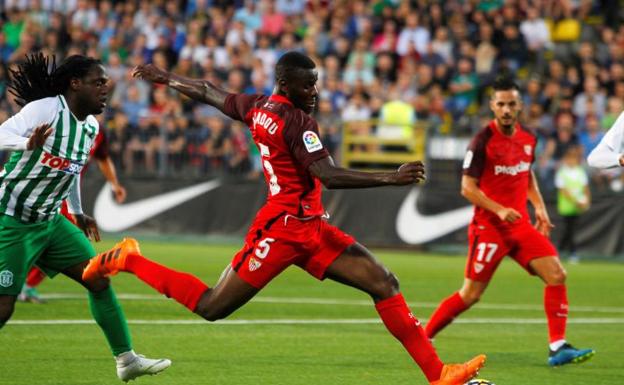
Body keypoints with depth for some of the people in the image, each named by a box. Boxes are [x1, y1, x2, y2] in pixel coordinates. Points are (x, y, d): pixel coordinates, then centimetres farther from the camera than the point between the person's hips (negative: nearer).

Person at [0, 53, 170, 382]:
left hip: (49, 220, 8)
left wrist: (77, 212, 27)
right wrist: (28, 143, -48)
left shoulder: (90, 126, 6)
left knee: (99, 280, 3)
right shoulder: (45, 110, -19)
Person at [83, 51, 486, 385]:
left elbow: (208, 92, 25)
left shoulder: (257, 106, 10)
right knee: (212, 307, -3)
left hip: (310, 228, 10)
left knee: (385, 283, -1)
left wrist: (164, 77, 42)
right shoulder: (296, 121, -16)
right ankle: (130, 261, 16)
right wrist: (391, 178, -30)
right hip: (284, 229, -10)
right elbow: (329, 176, -26)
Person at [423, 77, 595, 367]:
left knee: (556, 275, -8)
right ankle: (422, 338, 13)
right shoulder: (483, 141, -12)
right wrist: (499, 210, -23)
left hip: (521, 225, 6)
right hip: (489, 226, -6)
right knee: (471, 294, -3)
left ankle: (558, 348, -5)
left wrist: (539, 207, 11)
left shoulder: (527, 139, 7)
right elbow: (468, 188, -11)